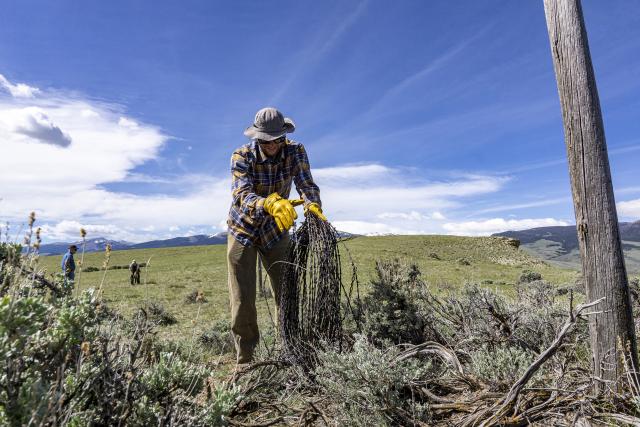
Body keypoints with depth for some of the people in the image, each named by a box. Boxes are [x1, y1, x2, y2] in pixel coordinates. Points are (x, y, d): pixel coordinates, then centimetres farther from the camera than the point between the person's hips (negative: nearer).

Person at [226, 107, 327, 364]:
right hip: (243, 230, -2)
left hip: (276, 231, 2)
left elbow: (306, 184, -23)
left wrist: (313, 204, -47)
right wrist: (269, 203, -57)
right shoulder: (242, 156, -20)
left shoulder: (295, 152, -13)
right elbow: (242, 195, -35)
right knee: (243, 302, -2)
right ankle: (245, 360, 16)